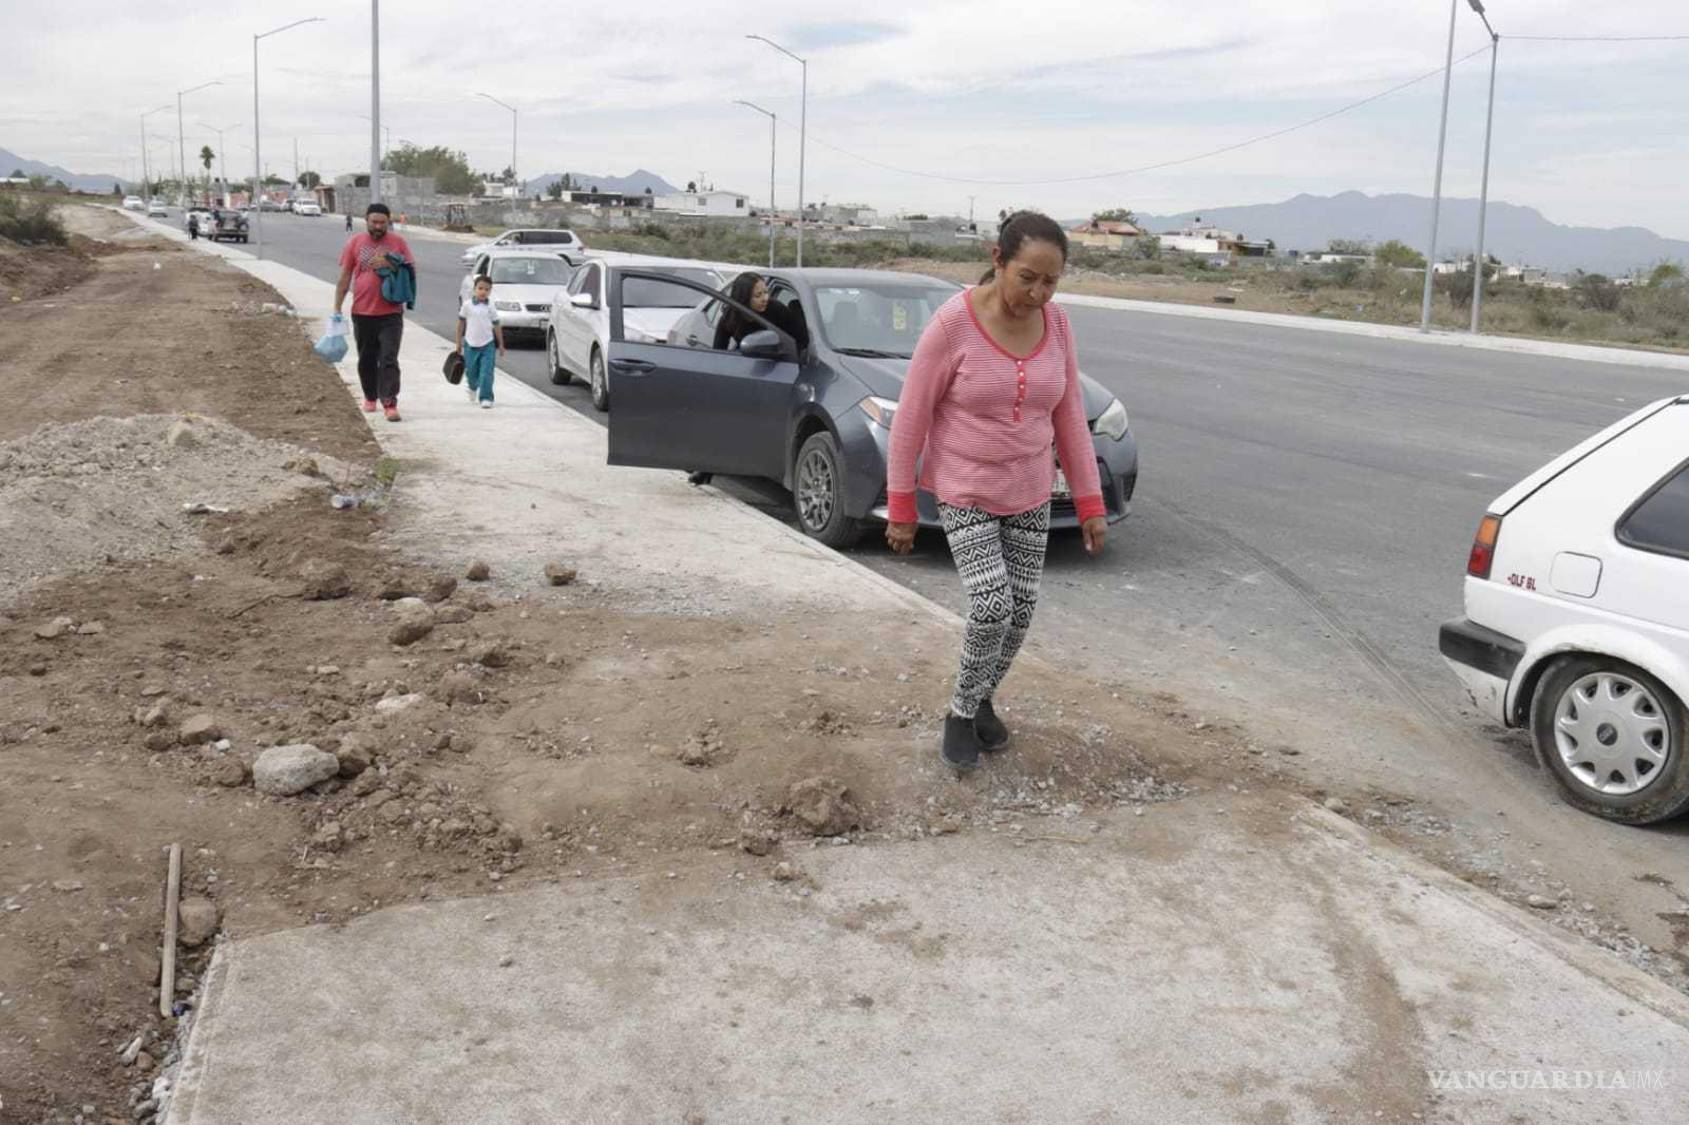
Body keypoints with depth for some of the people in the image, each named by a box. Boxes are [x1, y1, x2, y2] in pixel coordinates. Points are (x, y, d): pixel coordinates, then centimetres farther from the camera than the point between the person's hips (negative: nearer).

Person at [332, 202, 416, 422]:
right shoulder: (355, 243, 5)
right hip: (362, 313, 2)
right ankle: (370, 397, 30)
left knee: (389, 360, -9)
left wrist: (390, 265, -15)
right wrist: (337, 307, 2)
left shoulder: (399, 243, 3)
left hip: (391, 313, -2)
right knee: (366, 360, 13)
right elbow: (345, 277, 6)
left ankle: (390, 403, -11)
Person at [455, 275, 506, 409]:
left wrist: (501, 344, 8)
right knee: (471, 372, 12)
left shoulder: (490, 307, -1)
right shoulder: (467, 305, -3)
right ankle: (473, 387, 44)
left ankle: (486, 398, -1)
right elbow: (461, 323, 6)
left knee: (486, 373, -8)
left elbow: (497, 326, 5)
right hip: (471, 344, 1)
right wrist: (459, 342, 7)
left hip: (487, 345, -1)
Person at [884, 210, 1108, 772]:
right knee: (991, 607, -16)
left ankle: (982, 700, 32)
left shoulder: (1056, 324, -5)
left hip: (1029, 494, 5)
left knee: (1020, 611, 6)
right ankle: (961, 714, 9)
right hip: (964, 493, -5)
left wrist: (1089, 503, 3)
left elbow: (1069, 416, 4)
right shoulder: (953, 323, -21)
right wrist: (901, 509, -11)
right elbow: (910, 418, -14)